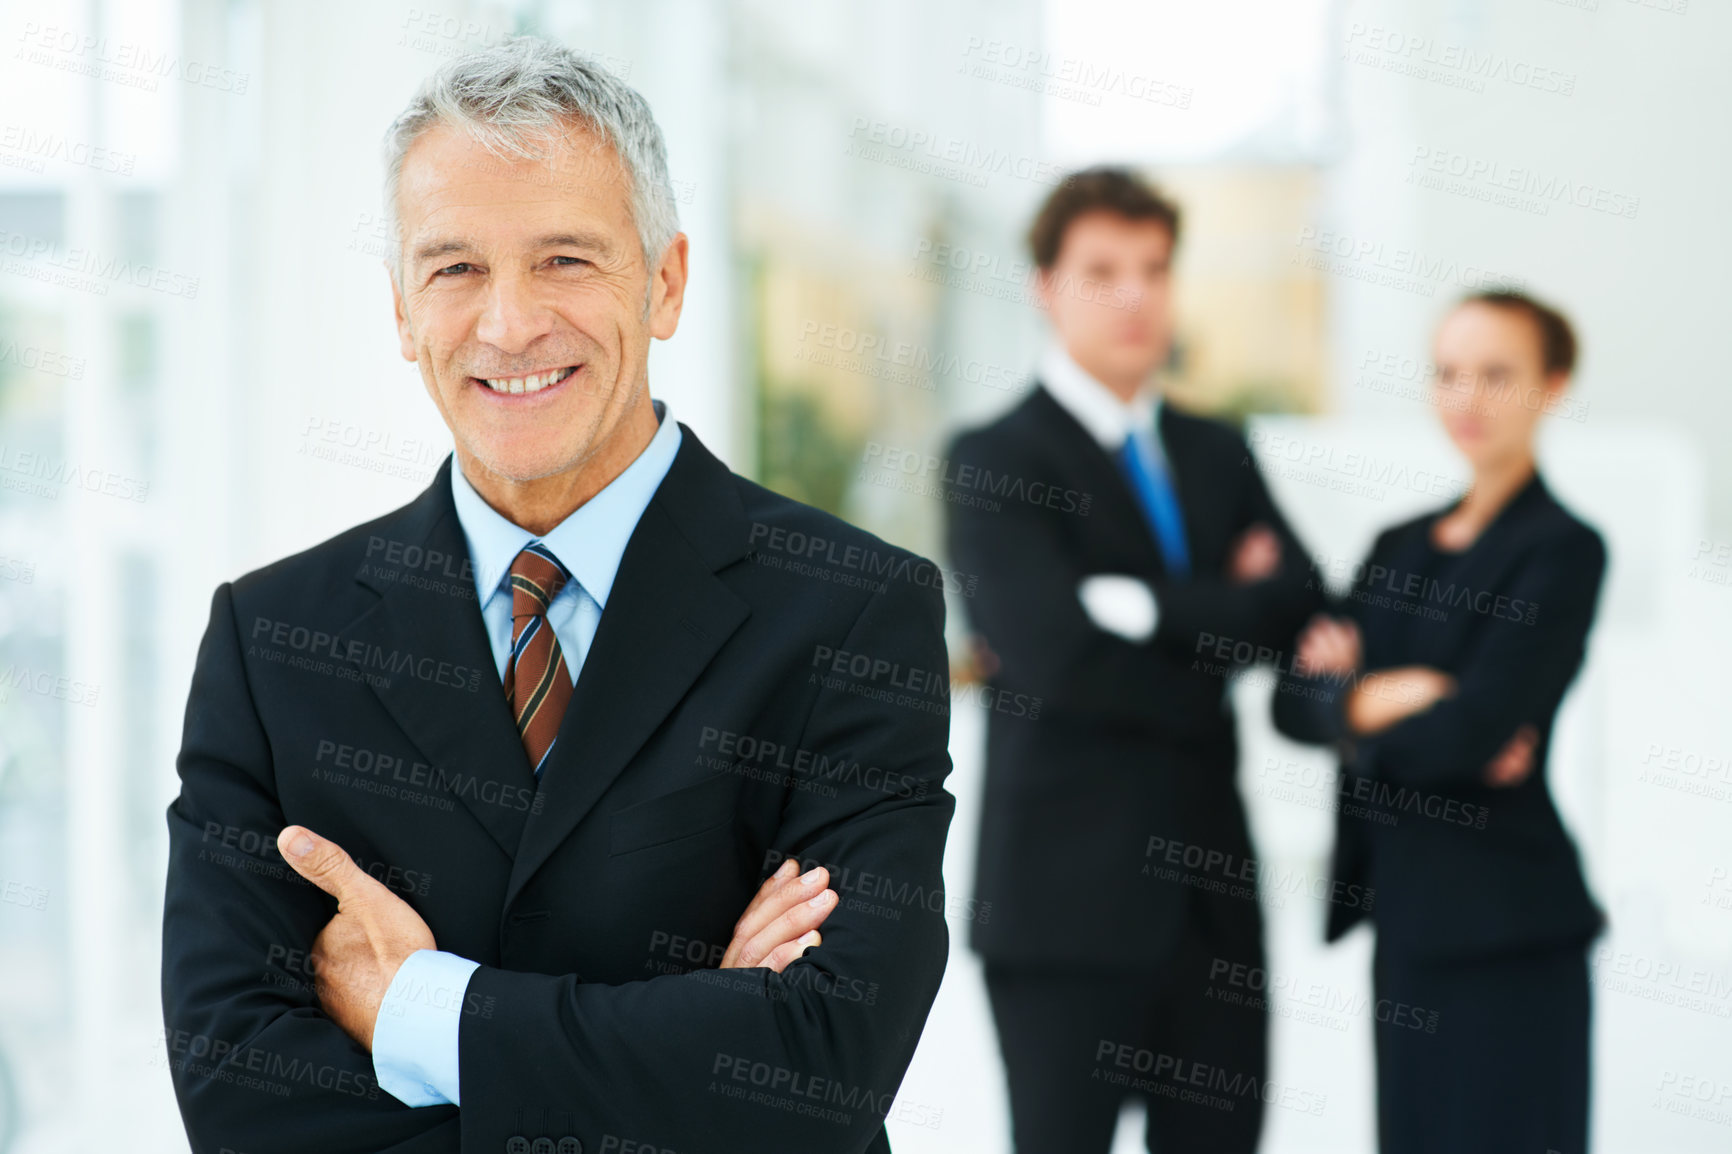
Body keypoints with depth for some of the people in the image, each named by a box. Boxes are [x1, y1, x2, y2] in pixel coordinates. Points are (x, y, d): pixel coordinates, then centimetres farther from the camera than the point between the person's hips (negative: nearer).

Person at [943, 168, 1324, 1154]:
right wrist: (1221, 614, -8)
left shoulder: (1218, 454, 15)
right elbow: (1056, 657, -19)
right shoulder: (994, 461, -5)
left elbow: (1296, 607, 0)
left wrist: (1134, 611, -12)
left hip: (1212, 888, 6)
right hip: (1068, 897, -6)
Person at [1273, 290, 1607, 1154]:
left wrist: (1349, 704, -3)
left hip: (1504, 928, -7)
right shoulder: (1401, 547, 14)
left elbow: (1469, 733, -18)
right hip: (1406, 916, 7)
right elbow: (1294, 700, 4)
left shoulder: (1562, 551, -8)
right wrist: (1391, 694, -14)